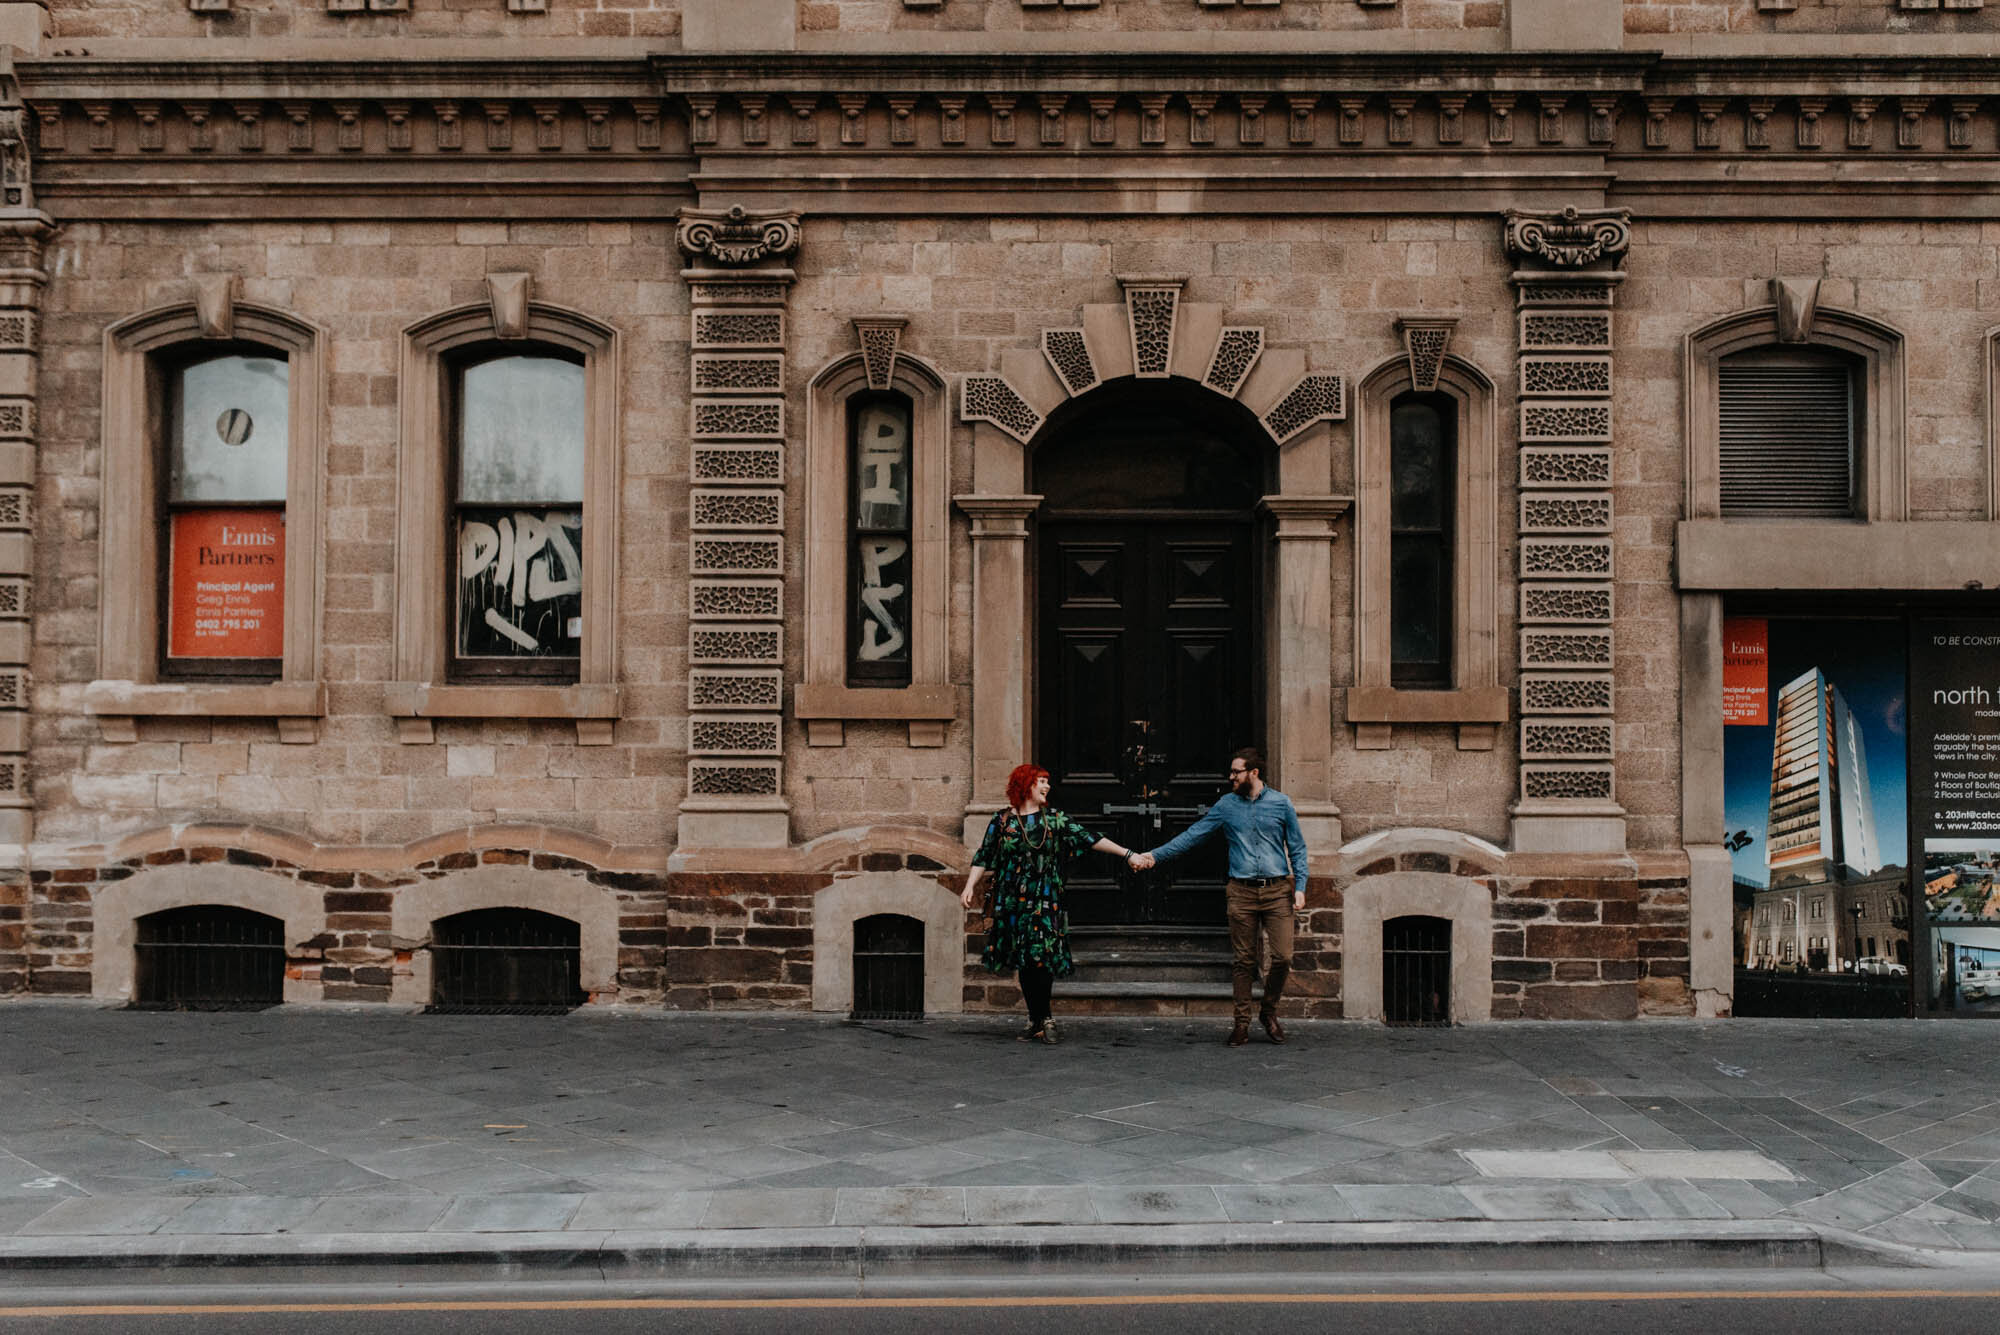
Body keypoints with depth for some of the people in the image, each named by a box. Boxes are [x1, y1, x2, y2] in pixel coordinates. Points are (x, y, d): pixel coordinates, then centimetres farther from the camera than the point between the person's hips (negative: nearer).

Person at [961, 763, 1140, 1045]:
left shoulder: (1055, 819, 8)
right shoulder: (1002, 820, 6)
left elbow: (1089, 839, 5)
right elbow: (983, 857, 7)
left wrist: (1127, 854, -1)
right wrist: (971, 886, -5)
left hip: (1045, 902, 0)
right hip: (1012, 902, 0)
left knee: (1042, 959, -11)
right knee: (1024, 963, 2)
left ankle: (1039, 1021, -2)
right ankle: (1039, 1020, 10)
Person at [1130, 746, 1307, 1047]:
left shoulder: (1281, 803, 5)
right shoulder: (1226, 805, 8)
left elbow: (1297, 848, 9)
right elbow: (1192, 835, 6)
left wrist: (1299, 887, 0)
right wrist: (1155, 855, -1)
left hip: (1277, 890, -1)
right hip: (1242, 891, 1)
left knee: (1283, 957, -6)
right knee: (1243, 960, 2)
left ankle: (1269, 1012, 17)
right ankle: (1242, 1022, 12)